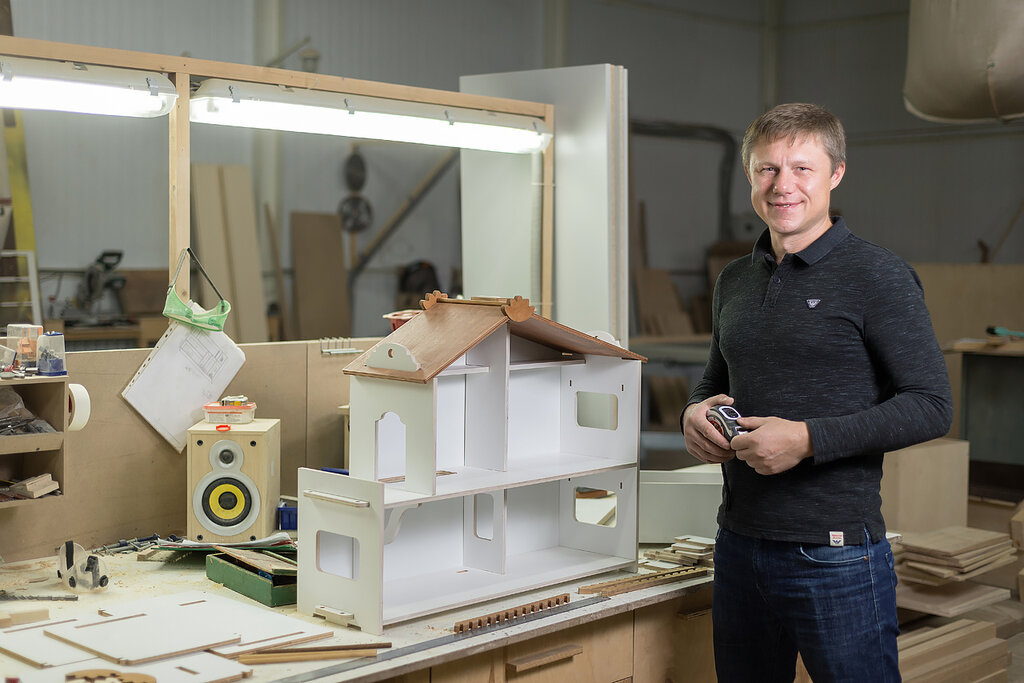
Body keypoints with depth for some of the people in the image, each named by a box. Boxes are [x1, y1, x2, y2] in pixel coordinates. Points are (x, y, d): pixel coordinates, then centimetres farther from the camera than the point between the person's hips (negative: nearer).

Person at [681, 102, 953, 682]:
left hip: (835, 553, -6)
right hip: (739, 543, 6)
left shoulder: (878, 276, -8)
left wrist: (809, 439, -21)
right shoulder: (734, 281, 12)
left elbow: (933, 407, -12)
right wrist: (696, 412, 0)